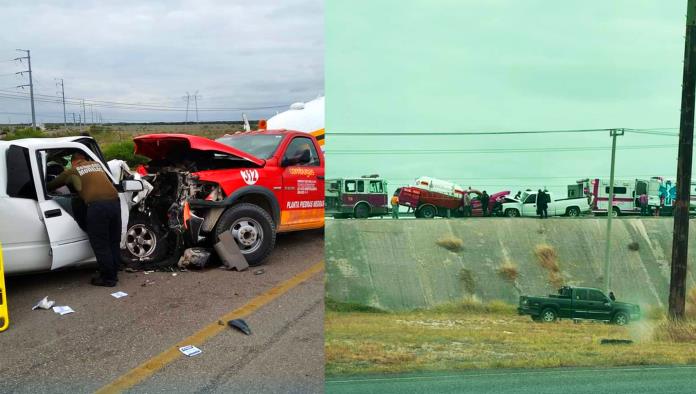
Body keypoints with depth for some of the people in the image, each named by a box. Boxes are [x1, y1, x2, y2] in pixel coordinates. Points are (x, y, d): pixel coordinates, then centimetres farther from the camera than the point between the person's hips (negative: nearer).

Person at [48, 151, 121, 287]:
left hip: (97, 205, -5)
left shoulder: (71, 171, 14)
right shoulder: (96, 164, 24)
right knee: (114, 242, 14)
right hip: (114, 202, 5)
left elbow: (52, 185, 26)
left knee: (100, 245, 5)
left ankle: (108, 278, 10)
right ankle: (113, 274, 24)